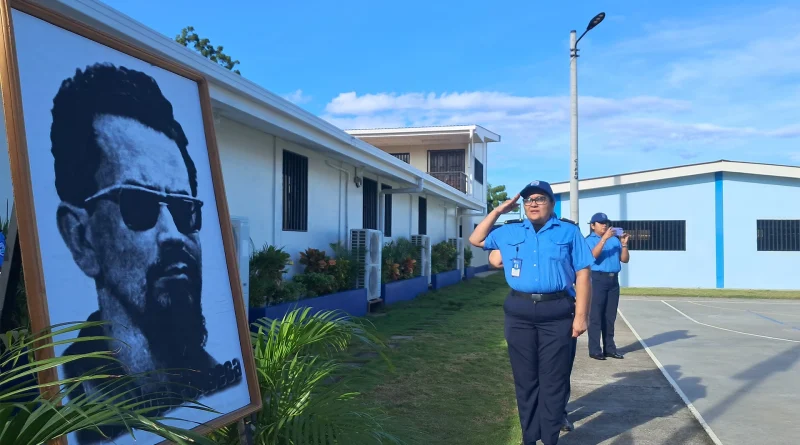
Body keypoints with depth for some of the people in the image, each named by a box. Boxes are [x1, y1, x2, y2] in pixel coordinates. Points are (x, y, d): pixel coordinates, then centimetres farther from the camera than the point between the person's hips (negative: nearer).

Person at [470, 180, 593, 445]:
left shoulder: (569, 232, 5)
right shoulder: (509, 232, 14)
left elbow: (582, 275, 1)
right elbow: (476, 240, 22)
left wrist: (581, 315, -6)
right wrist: (498, 211, 14)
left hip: (556, 312, -3)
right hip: (519, 313, 3)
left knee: (552, 380, 3)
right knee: (525, 378, 9)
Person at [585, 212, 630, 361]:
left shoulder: (614, 239, 13)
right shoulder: (589, 240, -1)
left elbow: (625, 259, 11)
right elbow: (593, 255, -19)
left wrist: (624, 244, -4)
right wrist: (604, 238, -23)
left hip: (614, 279, 5)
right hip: (597, 279, -5)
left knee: (610, 316, 9)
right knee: (596, 315, -5)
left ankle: (609, 348, 16)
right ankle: (595, 350, -3)